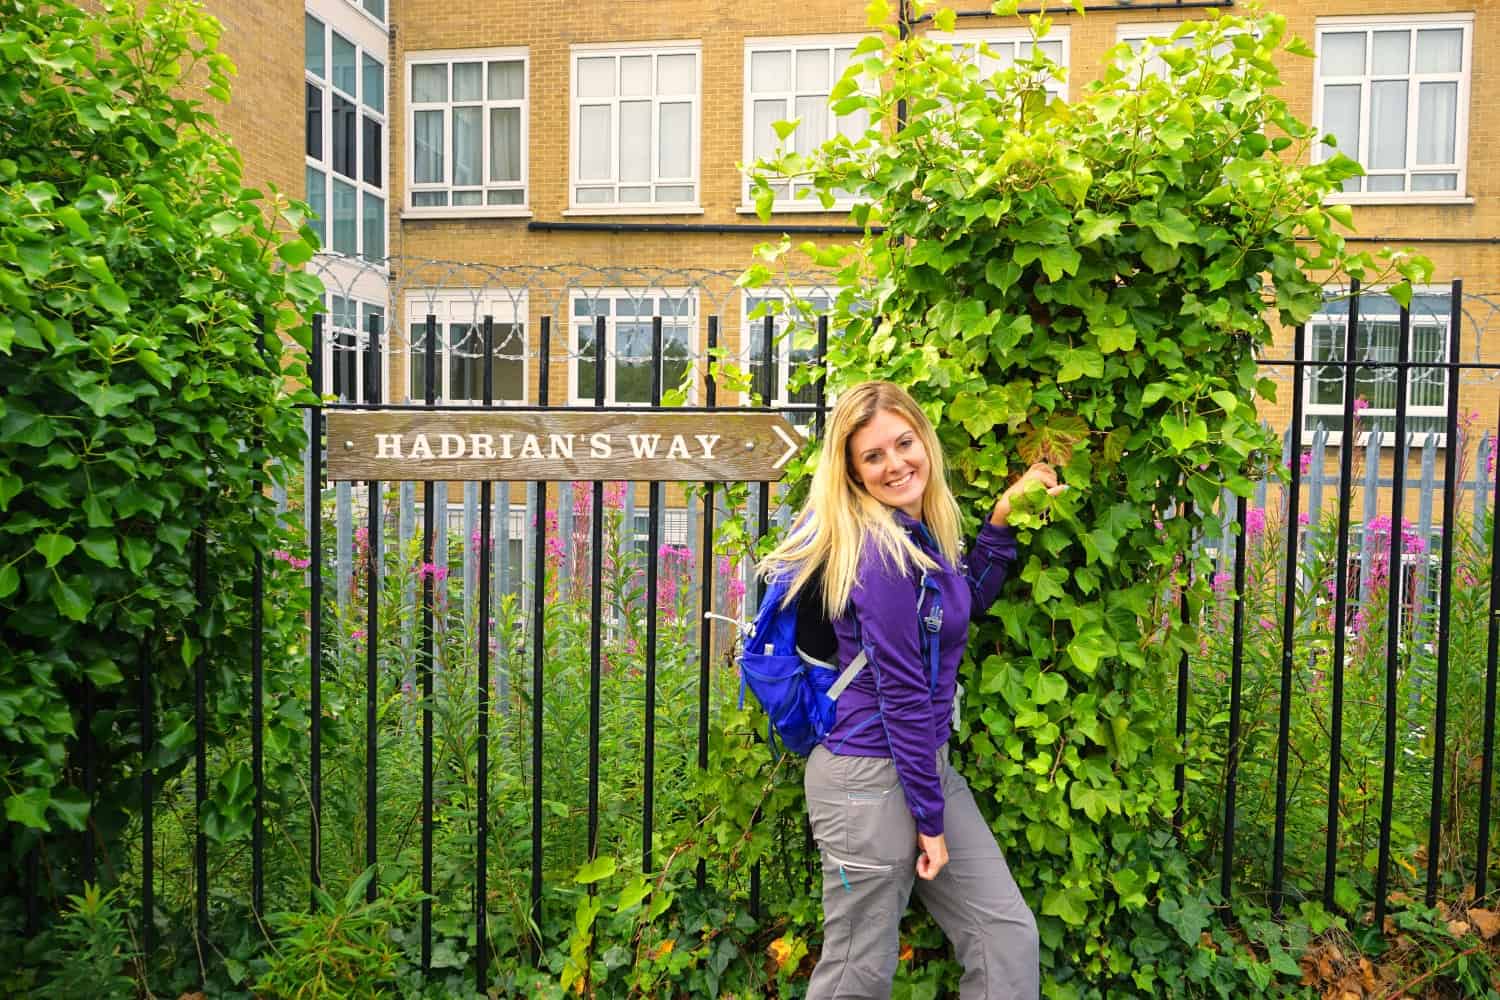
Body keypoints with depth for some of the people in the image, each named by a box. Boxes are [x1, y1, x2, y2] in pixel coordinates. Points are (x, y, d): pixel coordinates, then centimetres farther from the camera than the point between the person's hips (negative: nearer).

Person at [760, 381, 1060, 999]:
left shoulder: (920, 531, 5)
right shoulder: (881, 551, -22)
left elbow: (968, 602, 21)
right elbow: (900, 694, -20)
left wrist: (1003, 515, 10)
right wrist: (930, 818, -12)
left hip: (926, 760, 9)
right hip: (870, 779, -9)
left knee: (1009, 935, 13)